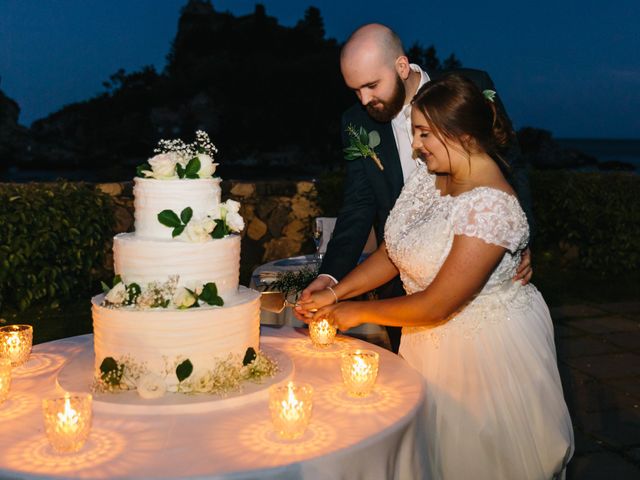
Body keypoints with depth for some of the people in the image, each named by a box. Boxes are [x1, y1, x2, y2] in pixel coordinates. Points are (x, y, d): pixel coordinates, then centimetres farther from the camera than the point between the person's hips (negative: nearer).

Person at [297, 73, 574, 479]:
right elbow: (394, 253, 4)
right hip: (432, 339, 7)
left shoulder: (490, 205, -29)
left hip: (484, 348, -7)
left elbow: (436, 306, -26)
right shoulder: (430, 175, -3)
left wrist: (358, 312, -14)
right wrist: (335, 293, -6)